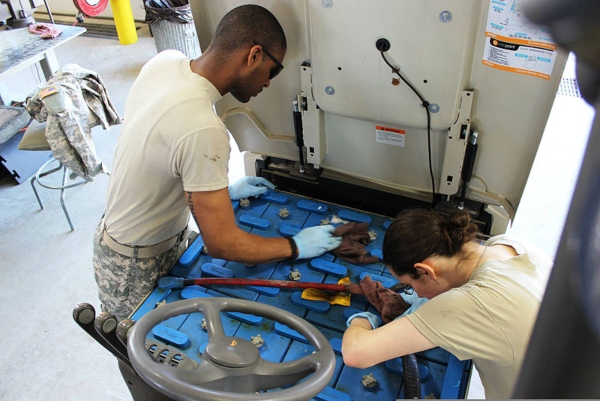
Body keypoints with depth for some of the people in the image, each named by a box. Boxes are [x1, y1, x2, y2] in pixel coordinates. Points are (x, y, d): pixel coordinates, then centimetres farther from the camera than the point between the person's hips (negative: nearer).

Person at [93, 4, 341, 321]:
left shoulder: (165, 60, -11)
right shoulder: (204, 130, -37)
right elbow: (221, 244, -30)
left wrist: (223, 191, 10)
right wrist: (296, 247, -16)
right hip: (135, 268, -8)